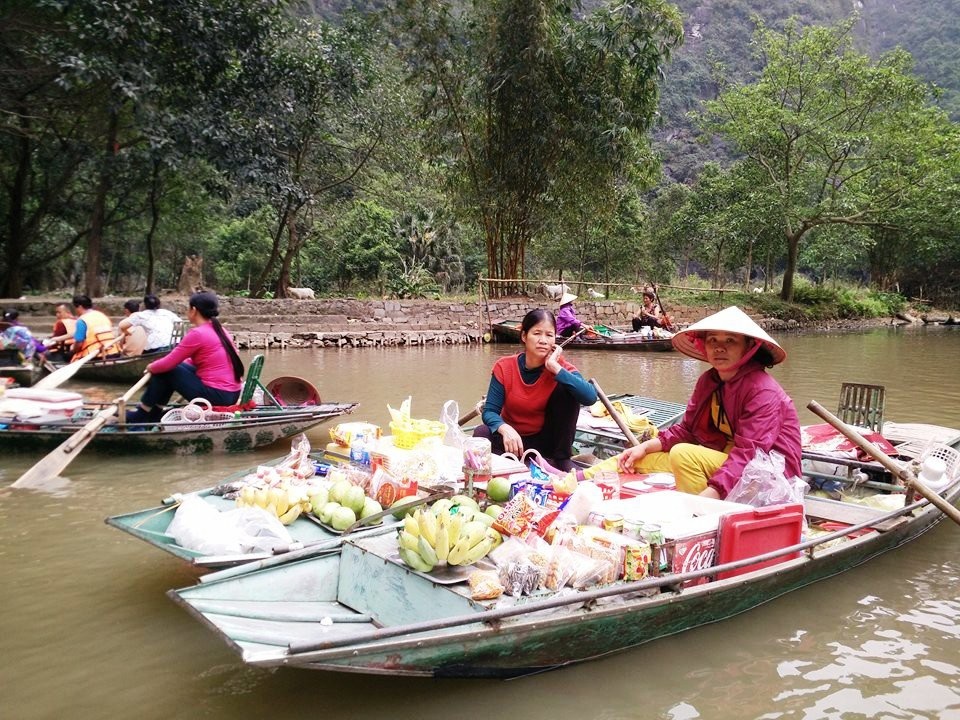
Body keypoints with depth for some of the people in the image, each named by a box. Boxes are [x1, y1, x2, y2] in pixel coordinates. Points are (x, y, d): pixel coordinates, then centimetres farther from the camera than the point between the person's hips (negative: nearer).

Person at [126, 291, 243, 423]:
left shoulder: (197, 333, -13)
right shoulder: (220, 330, 12)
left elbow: (168, 363, -7)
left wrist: (151, 367, 14)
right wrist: (156, 366, 26)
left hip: (216, 395, -8)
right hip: (231, 394, 8)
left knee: (164, 371, 6)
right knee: (176, 367, 20)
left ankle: (141, 416, 21)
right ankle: (153, 414, 28)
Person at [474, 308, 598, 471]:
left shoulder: (560, 367, -12)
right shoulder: (504, 367, -10)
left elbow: (590, 397, -31)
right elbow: (489, 411, -14)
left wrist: (555, 368, -30)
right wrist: (506, 429, -36)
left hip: (547, 439, 0)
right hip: (513, 437, 0)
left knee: (566, 390, -21)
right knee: (481, 434, -30)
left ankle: (562, 459, -12)